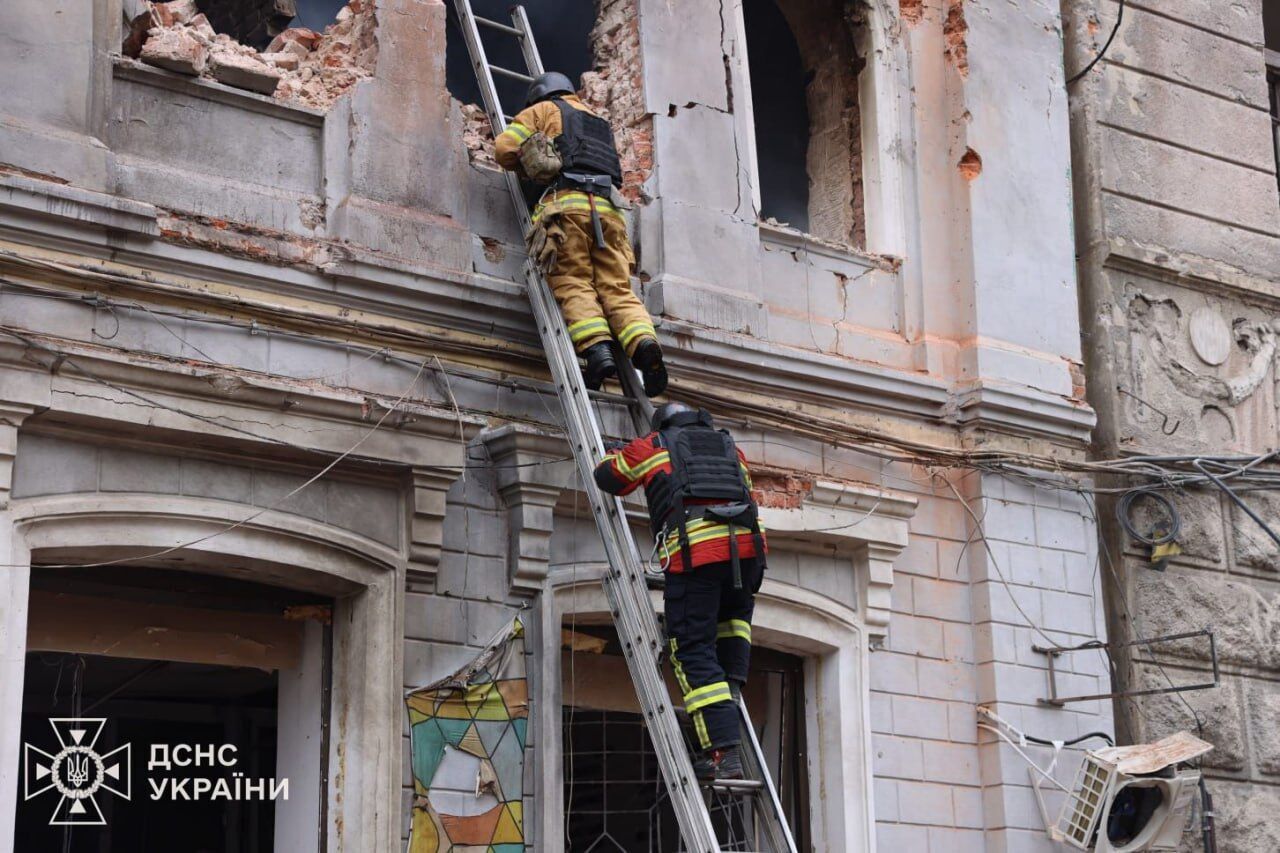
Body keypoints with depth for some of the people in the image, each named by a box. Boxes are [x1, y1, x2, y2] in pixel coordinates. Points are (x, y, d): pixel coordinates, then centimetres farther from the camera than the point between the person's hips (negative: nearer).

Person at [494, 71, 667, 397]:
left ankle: (597, 351, -29)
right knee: (616, 288, -2)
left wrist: (527, 167, 32)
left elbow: (505, 147, 11)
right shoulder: (600, 122, 38)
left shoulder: (544, 109, 21)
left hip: (567, 202, -4)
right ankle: (644, 343, -27)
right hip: (609, 207, 4)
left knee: (574, 285, -9)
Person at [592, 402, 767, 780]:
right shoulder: (730, 447, 30)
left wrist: (615, 451, 52)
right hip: (746, 545, 4)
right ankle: (732, 685, 16)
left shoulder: (653, 447, 20)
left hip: (693, 553, -4)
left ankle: (723, 752, -13)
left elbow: (607, 476, 30)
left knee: (694, 653, -2)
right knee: (735, 614, 36)